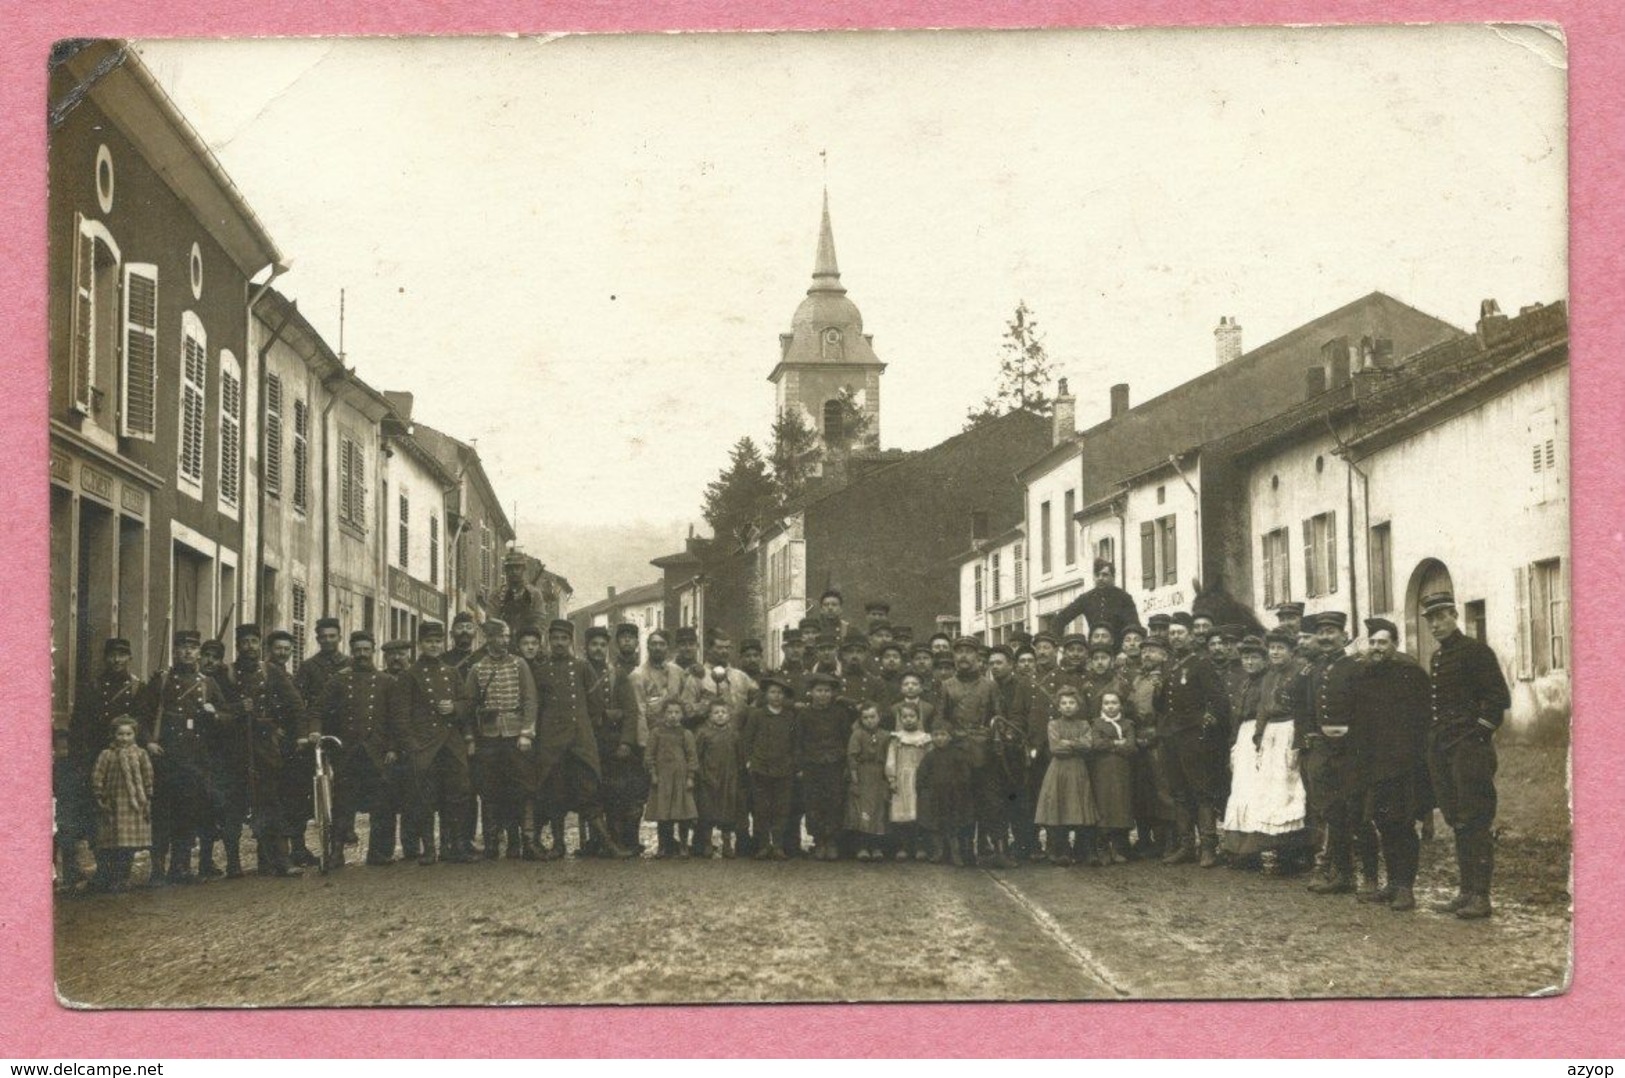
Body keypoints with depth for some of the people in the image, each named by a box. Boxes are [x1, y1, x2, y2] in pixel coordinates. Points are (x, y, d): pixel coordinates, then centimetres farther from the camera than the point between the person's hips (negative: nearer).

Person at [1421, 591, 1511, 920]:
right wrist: (1434, 737, 15)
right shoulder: (1436, 658, 18)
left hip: (1469, 746, -8)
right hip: (1441, 746, 8)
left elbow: (1499, 697, -11)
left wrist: (1479, 733, -13)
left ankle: (1480, 896, -8)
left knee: (1474, 822, -8)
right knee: (1457, 822, 9)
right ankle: (1466, 891, 12)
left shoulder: (1475, 651, -7)